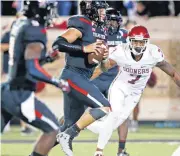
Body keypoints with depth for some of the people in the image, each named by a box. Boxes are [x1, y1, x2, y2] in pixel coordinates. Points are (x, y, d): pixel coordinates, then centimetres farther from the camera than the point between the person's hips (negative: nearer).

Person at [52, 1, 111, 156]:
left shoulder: (101, 30, 16)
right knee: (105, 107, -19)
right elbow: (57, 44, -22)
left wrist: (104, 56, 3)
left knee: (70, 125, 11)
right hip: (73, 76, -9)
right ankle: (67, 135, -15)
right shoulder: (81, 26, -10)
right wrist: (85, 48, -25)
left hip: (83, 78, 9)